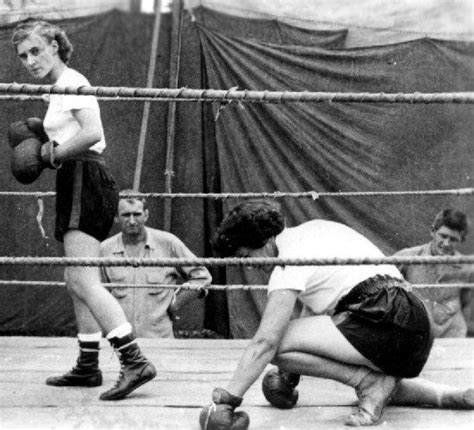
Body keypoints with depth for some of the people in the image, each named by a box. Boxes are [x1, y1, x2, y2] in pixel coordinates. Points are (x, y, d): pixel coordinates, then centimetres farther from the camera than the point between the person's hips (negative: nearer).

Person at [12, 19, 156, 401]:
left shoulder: (71, 82, -9)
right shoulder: (61, 87, 21)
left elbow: (92, 132, -22)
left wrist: (52, 155, -12)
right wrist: (48, 148, 10)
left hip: (83, 181, -11)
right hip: (79, 185, 11)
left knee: (82, 280, -18)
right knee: (77, 281, 14)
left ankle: (134, 362, -25)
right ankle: (88, 367, 20)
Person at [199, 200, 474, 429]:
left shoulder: (291, 260, -7)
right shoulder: (312, 231, 20)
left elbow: (265, 341, -16)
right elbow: (314, 309, 29)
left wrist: (227, 398, -18)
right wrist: (291, 370, 29)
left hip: (385, 321, -10)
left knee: (277, 344, -14)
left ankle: (370, 382, -10)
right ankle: (447, 395, 17)